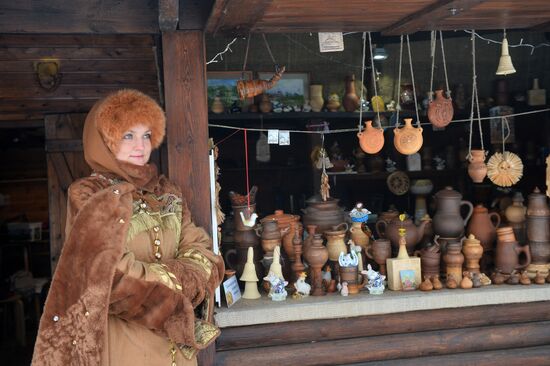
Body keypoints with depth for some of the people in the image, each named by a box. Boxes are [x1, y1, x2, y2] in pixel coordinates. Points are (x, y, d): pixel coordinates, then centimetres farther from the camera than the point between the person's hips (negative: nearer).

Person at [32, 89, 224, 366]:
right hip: (123, 340, -5)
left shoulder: (166, 191, 8)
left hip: (174, 337, 6)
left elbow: (201, 251, 0)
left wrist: (177, 280, -18)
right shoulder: (88, 195, -9)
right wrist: (177, 279, -12)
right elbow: (110, 276, -20)